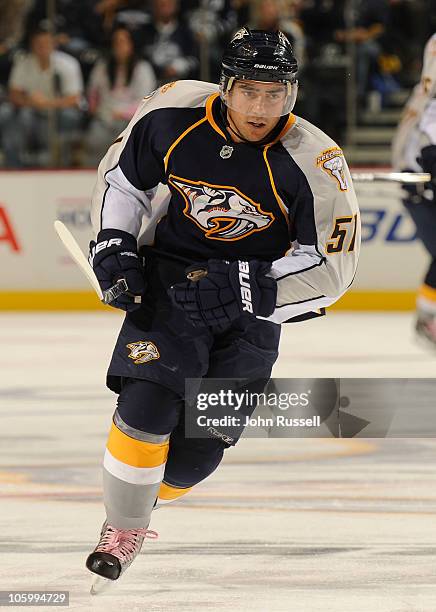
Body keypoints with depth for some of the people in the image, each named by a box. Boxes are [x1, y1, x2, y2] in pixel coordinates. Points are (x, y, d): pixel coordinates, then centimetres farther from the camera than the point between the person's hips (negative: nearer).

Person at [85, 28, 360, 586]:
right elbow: (123, 173, 5)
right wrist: (114, 244, -6)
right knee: (148, 404, -18)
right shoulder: (174, 115, -15)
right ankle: (122, 526, 1)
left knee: (201, 441, -1)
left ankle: (147, 495, 30)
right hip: (168, 280, 0)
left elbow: (330, 267, -15)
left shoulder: (314, 165, -22)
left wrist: (255, 290, -25)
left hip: (253, 300, 0)